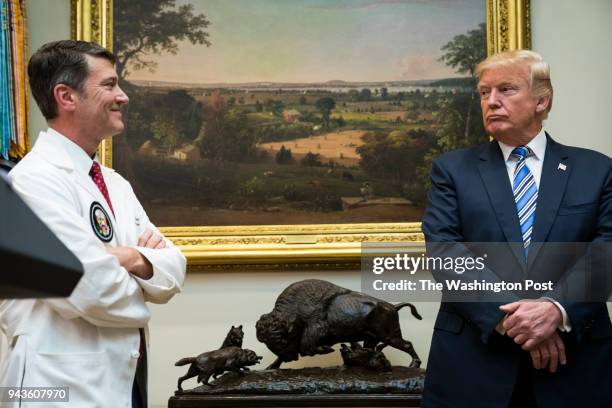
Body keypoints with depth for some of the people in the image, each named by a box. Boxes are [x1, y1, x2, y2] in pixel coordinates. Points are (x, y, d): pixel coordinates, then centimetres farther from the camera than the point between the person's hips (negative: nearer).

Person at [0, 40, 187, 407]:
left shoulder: (116, 184, 12)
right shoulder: (35, 180, -16)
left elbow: (174, 270, 6)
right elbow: (93, 291, -24)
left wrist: (138, 261, -15)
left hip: (125, 377, 8)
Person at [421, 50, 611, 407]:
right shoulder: (452, 169, 6)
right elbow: (444, 248, -6)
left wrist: (557, 309, -19)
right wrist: (505, 315, -17)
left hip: (576, 357, 1)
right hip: (474, 356, 0)